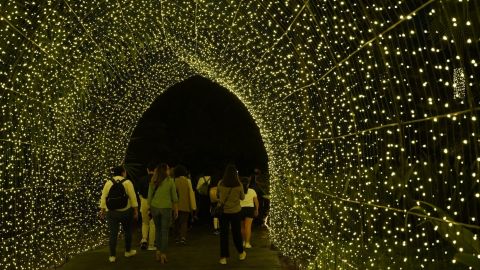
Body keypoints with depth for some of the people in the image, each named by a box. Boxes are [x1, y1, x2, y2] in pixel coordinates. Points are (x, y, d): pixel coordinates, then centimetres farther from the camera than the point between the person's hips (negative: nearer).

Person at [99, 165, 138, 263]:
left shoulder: (108, 182, -1)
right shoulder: (127, 182, -7)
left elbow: (103, 197, -1)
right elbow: (133, 198, -8)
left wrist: (102, 210, 7)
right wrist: (136, 211, -1)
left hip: (111, 212, 2)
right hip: (126, 212, -1)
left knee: (113, 234, 6)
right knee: (127, 231, 17)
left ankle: (112, 256, 10)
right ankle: (128, 251, 29)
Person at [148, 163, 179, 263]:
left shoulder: (153, 182, 1)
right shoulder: (170, 181, -7)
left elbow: (149, 197, 4)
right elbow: (174, 197, -4)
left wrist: (150, 208, 14)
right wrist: (176, 210, 4)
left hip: (154, 208, 3)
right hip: (166, 208, -3)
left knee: (158, 230, 19)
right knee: (165, 232, 5)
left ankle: (158, 251, 19)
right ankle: (163, 254, 6)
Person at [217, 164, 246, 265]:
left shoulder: (220, 184, -10)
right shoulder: (239, 185, -12)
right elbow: (242, 197, 2)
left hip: (223, 211, 0)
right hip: (235, 211, 0)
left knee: (223, 234, 7)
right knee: (236, 232, 16)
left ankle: (223, 257, 7)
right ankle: (241, 253, 31)